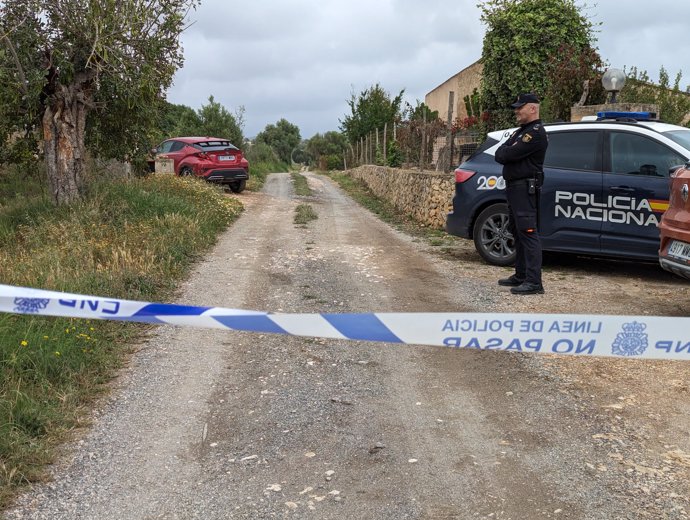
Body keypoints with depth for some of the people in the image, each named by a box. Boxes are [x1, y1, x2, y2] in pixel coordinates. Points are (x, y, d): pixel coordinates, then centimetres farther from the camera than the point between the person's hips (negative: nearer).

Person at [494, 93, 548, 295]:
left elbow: (508, 154, -20)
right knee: (517, 232, 13)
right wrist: (507, 151, -5)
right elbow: (499, 155, 14)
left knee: (528, 233, -14)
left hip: (525, 189, -11)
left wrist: (504, 151, 1)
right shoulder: (520, 132, 21)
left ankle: (533, 282, -16)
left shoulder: (536, 133, -12)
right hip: (514, 187, 11)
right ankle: (521, 275, 21)